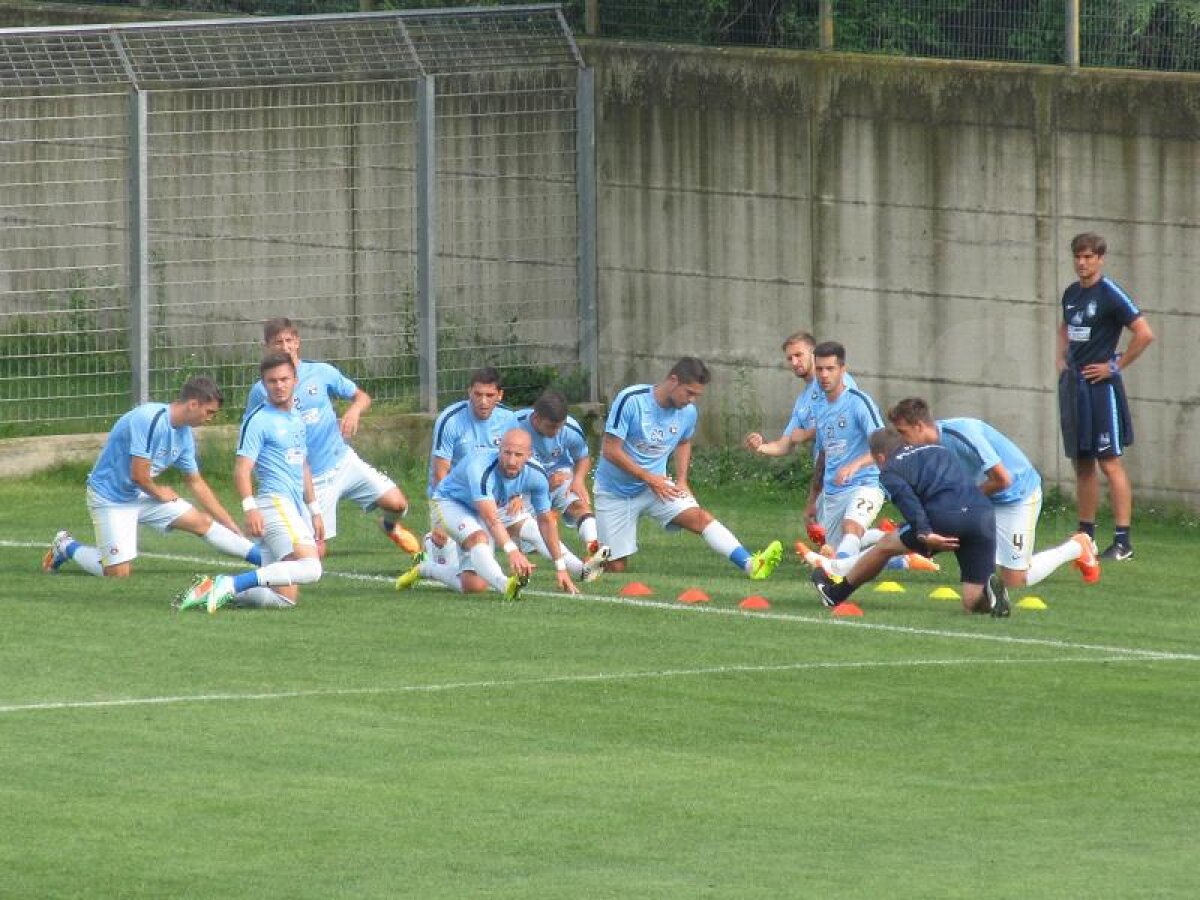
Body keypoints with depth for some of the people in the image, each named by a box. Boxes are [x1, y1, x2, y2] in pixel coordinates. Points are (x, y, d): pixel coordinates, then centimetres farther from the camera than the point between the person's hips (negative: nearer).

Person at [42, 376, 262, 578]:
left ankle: (264, 558, 5)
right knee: (119, 573, -12)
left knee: (203, 522, 0)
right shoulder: (151, 420, -27)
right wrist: (159, 493, -4)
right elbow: (139, 474, -27)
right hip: (110, 498, -8)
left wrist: (231, 526, 14)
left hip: (141, 494, 8)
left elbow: (195, 483, 13)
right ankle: (68, 547, 10)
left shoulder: (184, 434, 1)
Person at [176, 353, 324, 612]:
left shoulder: (298, 418, 20)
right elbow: (242, 469, -12)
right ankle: (229, 585, -28)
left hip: (297, 506, 8)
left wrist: (315, 510, 27)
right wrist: (250, 508, -25)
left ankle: (224, 591, 4)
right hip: (274, 502, -8)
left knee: (285, 599, 0)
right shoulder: (258, 420, -5)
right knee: (309, 568, -30)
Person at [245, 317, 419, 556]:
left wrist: (354, 410, -17)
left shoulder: (322, 373, -1)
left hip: (344, 462, 2)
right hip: (312, 479, -2)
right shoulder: (261, 393, -5)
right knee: (315, 551, -7)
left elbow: (362, 397, 6)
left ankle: (390, 526, 27)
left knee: (396, 503, -9)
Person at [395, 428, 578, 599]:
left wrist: (560, 567, -7)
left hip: (481, 510, 6)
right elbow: (491, 520, -48)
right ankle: (505, 585, -60)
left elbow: (546, 521, -7)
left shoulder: (536, 475, -20)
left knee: (474, 585, -4)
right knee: (478, 538, -39)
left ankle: (425, 569, 21)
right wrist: (512, 551, -65)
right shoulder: (480, 468, -39)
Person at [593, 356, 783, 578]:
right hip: (615, 491, -3)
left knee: (700, 517, -23)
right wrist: (650, 479, -16)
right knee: (616, 567, -5)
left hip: (656, 484, 3)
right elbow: (611, 451, -18)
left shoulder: (688, 412, -3)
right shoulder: (631, 400, -19)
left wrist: (681, 482, 5)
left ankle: (750, 565, -37)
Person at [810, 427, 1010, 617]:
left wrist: (924, 534, -19)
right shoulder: (939, 450, 34)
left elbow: (907, 499, -6)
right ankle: (991, 591, -22)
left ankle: (835, 593, 34)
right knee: (973, 604, 11)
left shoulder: (890, 469, 12)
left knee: (886, 545, 21)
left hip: (947, 516, -5)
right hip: (984, 516, 5)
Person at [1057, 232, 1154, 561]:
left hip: (1101, 386, -8)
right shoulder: (1071, 294, 12)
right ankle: (1086, 535, 19)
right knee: (1082, 464, 12)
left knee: (1109, 461, -9)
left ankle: (1123, 541, -10)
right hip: (1073, 386, 8)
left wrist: (1116, 366, -11)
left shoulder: (1110, 294, -11)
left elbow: (1144, 334, -16)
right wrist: (1060, 359, 14)